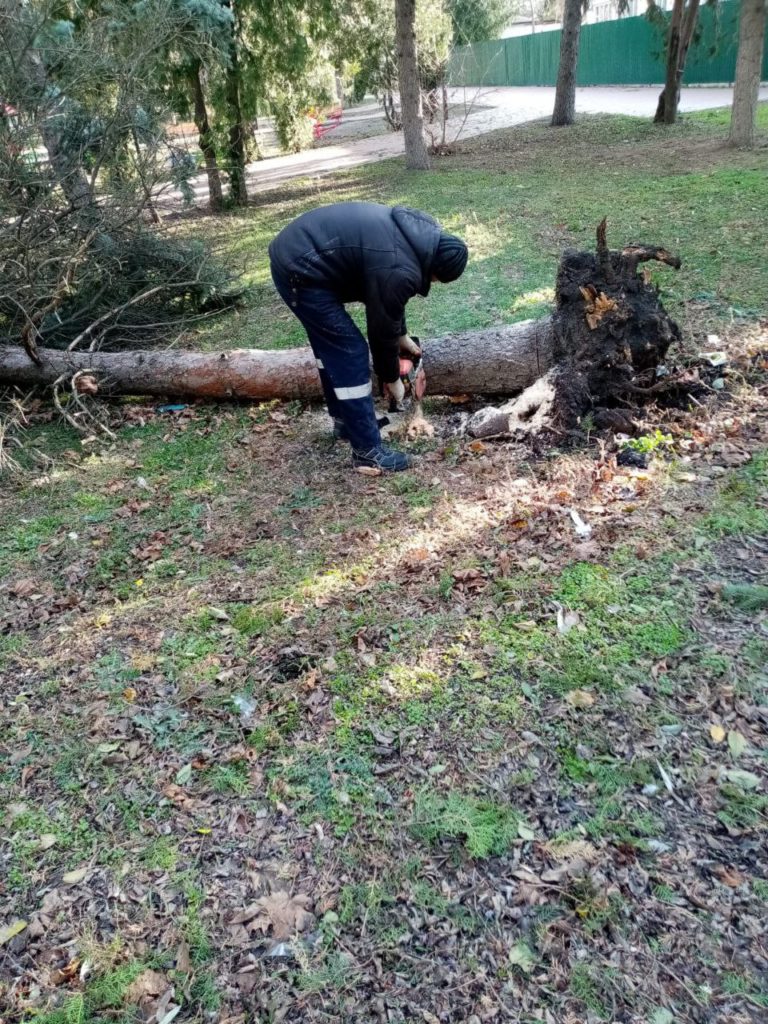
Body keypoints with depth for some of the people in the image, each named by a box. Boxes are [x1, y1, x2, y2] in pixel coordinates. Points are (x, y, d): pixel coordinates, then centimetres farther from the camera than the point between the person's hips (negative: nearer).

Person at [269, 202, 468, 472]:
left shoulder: (416, 234, 7)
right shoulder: (400, 271, -20)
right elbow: (382, 329, -7)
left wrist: (403, 336, 30)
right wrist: (392, 379, 9)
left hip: (292, 250, 11)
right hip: (299, 270, -11)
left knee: (331, 344, 22)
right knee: (349, 352, -5)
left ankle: (345, 420, 38)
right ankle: (368, 451, 2)